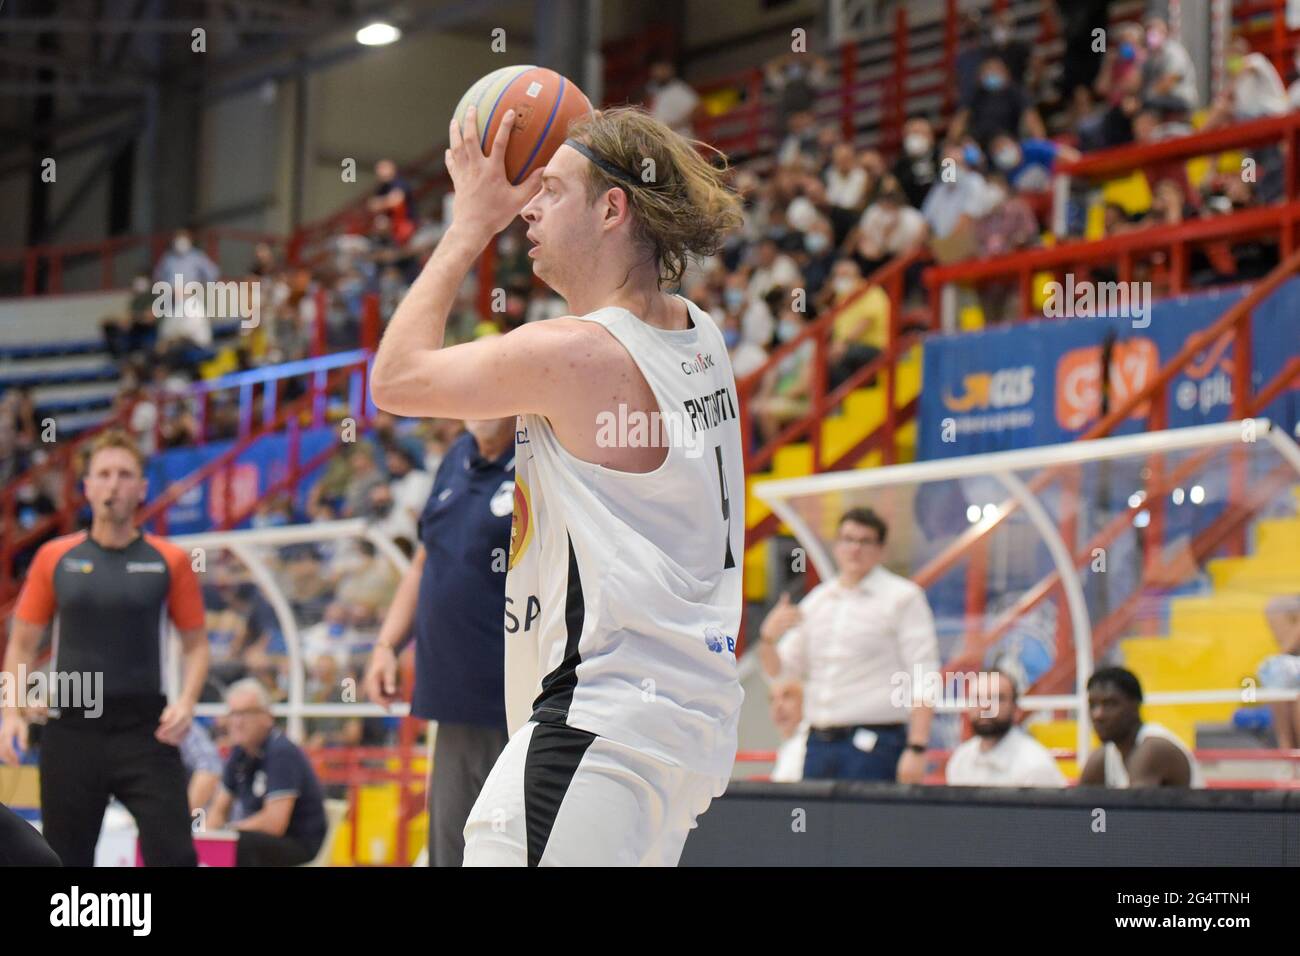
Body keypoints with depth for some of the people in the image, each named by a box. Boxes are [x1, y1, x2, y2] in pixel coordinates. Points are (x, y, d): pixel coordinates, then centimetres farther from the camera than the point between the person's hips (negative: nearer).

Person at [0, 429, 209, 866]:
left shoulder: (169, 561, 3)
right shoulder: (54, 558, 6)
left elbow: (196, 644, 8)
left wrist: (186, 702, -10)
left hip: (145, 732, -1)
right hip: (71, 731, 2)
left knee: (174, 856, -10)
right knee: (65, 861, 8)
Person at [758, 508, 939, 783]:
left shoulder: (903, 597, 0)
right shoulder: (816, 600, 16)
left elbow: (924, 678, -7)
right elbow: (778, 670, 19)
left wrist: (917, 749, -16)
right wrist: (768, 637, -4)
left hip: (873, 746, -6)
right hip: (819, 743, 6)